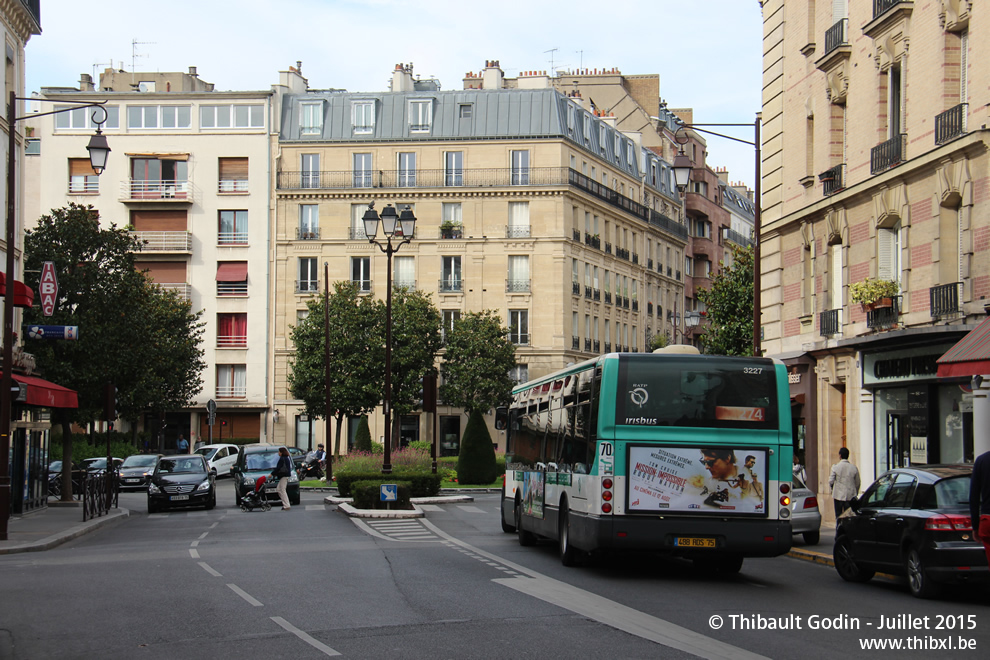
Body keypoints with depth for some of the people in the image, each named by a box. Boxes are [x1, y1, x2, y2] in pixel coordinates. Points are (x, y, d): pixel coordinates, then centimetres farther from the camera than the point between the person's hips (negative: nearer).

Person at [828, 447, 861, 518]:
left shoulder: (835, 467, -8)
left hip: (838, 496, -2)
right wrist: (855, 494, 20)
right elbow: (857, 483, 5)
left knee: (838, 516, 7)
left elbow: (831, 481, -6)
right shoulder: (854, 468, -2)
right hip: (850, 496, 2)